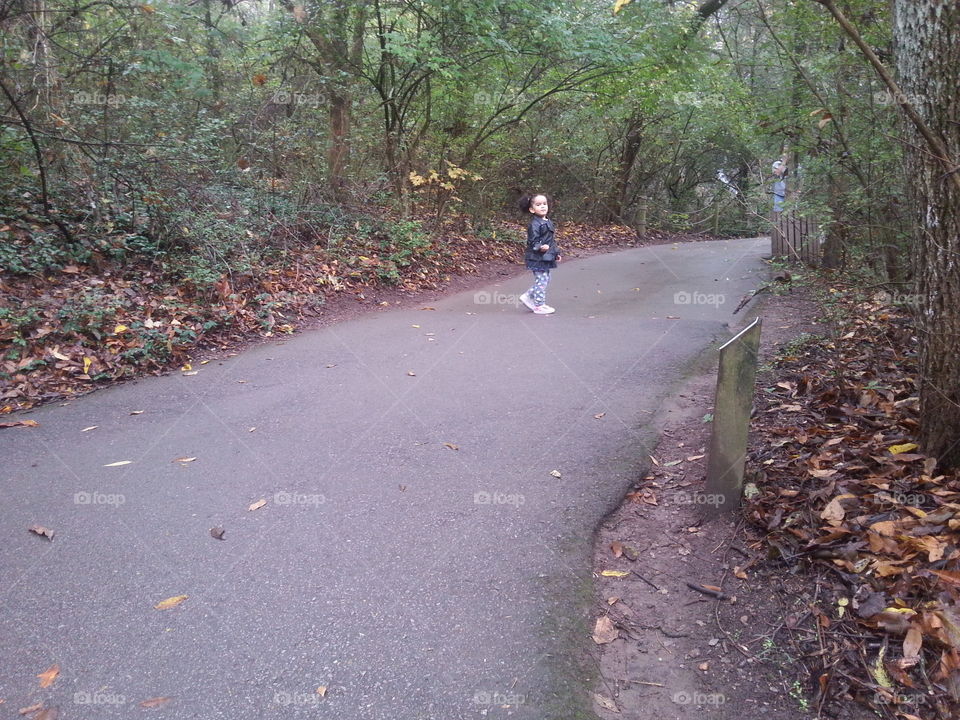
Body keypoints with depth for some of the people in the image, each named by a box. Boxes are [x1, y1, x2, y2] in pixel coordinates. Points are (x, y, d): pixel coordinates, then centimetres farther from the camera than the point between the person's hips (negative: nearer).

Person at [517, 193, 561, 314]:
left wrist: (556, 253, 22)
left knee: (545, 281, 15)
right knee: (541, 281, -3)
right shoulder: (534, 224, -16)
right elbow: (533, 241, -20)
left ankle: (528, 296, 25)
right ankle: (539, 306, 7)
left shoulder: (548, 222, 13)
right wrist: (540, 247, -37)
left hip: (547, 258, 9)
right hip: (537, 258, -9)